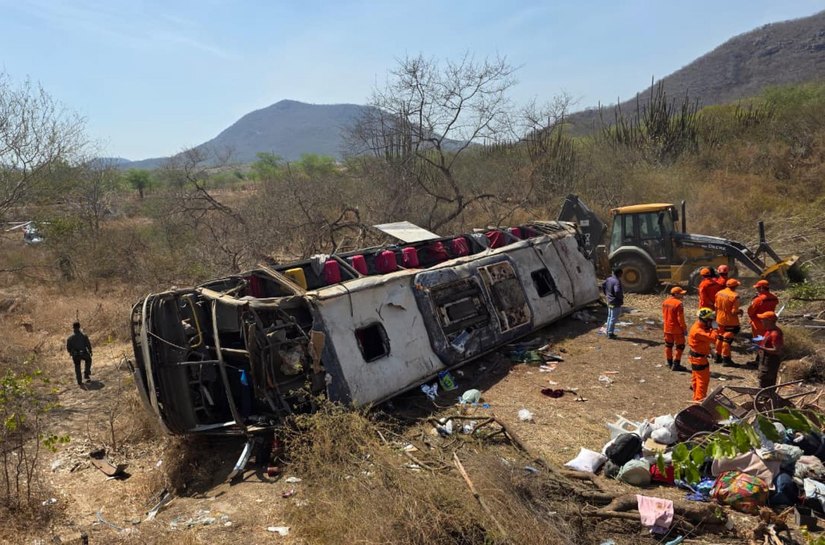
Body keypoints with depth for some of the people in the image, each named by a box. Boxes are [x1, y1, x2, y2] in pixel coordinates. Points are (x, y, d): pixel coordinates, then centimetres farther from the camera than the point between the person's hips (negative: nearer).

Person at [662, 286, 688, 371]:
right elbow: (680, 318, -19)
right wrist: (684, 328, -10)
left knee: (668, 345, 17)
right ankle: (676, 364, 2)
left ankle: (669, 363, 26)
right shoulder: (678, 304, -19)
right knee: (680, 346, 3)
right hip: (676, 329, -8)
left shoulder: (665, 302, 5)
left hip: (667, 328, 8)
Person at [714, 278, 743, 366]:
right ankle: (726, 359, 3)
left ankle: (718, 356, 29)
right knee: (728, 339, 0)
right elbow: (734, 312, -21)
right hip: (731, 321, -7)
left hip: (720, 320, 7)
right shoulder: (735, 296, -21)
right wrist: (740, 311, -1)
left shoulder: (719, 293, 0)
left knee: (720, 338, 19)